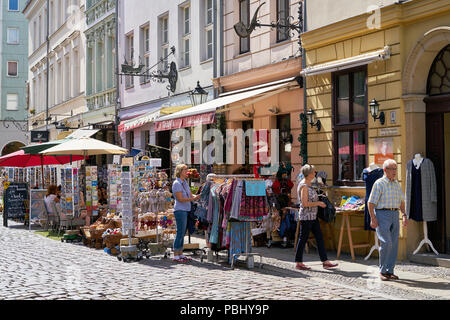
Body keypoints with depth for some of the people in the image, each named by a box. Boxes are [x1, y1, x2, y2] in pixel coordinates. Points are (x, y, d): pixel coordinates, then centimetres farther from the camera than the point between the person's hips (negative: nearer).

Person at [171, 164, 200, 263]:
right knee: (180, 232, -8)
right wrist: (192, 199, -22)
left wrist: (198, 196, -1)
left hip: (186, 210, 9)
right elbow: (180, 199, -16)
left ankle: (180, 254, 16)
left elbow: (190, 195, 16)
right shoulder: (177, 183, -10)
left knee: (183, 233, 11)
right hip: (180, 210, -9)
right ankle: (175, 256, -4)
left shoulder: (185, 182, 16)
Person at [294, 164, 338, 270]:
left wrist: (318, 198, 12)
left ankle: (325, 261, 12)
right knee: (303, 239, -1)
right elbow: (305, 203, -21)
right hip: (306, 216, -10)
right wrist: (318, 203, -14)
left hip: (313, 216, 10)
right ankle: (298, 263, 8)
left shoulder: (308, 184, 13)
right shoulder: (304, 186, -17)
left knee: (319, 238, 9)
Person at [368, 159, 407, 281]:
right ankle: (382, 271, -2)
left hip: (395, 215, 7)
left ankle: (390, 271, 12)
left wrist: (404, 215, 11)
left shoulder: (397, 184, 15)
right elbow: (371, 202, -8)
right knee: (386, 243, -14)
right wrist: (373, 218, -15)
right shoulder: (379, 183, -5)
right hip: (382, 214, -7)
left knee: (394, 244, 4)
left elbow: (401, 201, 23)